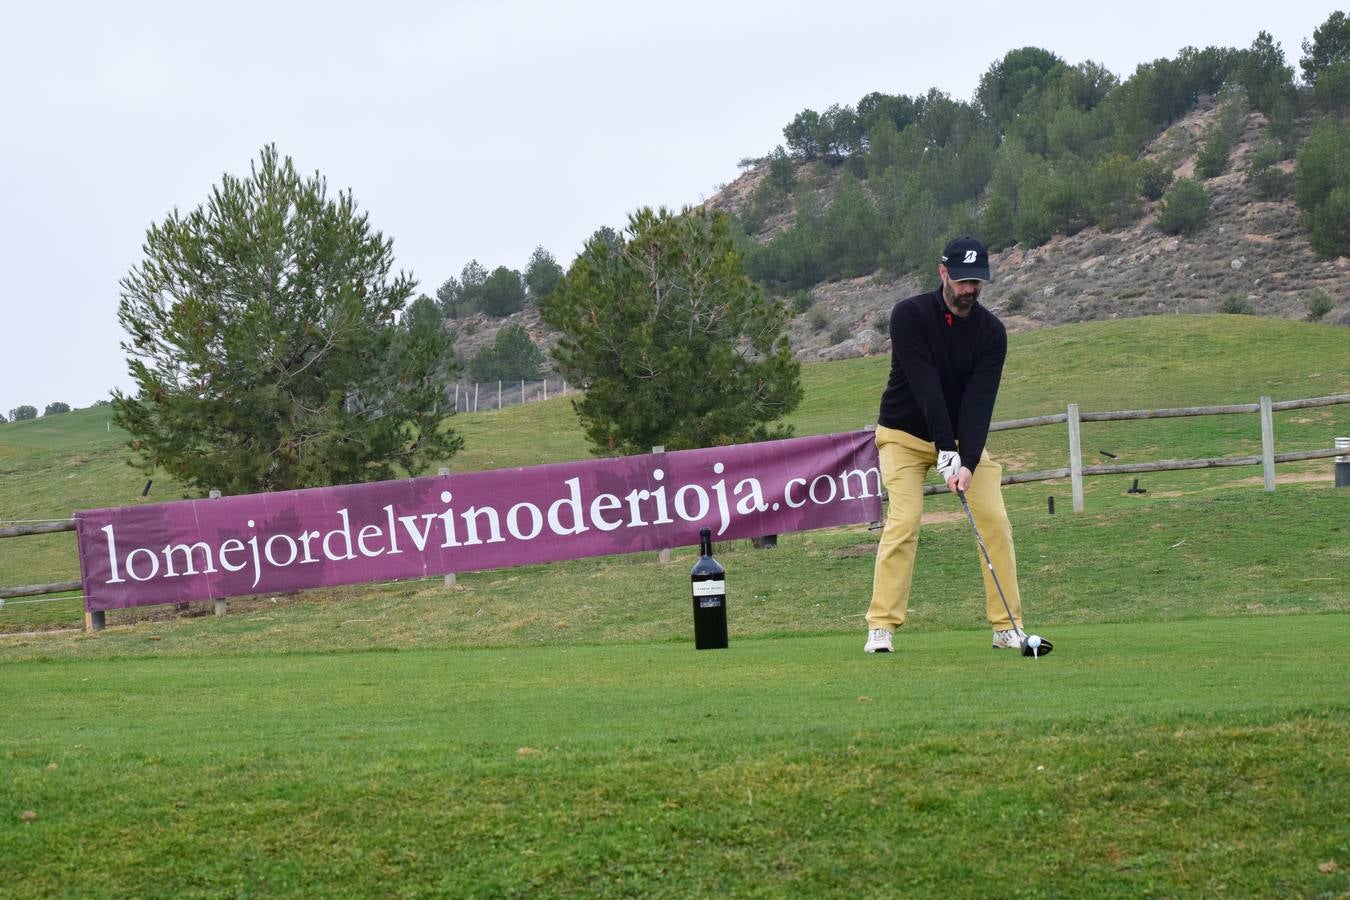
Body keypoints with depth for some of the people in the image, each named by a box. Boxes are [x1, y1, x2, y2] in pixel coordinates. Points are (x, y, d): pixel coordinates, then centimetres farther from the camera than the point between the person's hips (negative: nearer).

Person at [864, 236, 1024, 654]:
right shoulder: (910, 316, -19)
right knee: (903, 519, -19)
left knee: (994, 518, -9)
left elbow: (979, 400, -19)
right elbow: (925, 387, -26)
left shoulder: (992, 332, -11)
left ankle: (1007, 626, -2)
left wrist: (968, 462, -31)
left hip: (963, 436, 3)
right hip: (906, 434, -3)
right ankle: (880, 627, -14)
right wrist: (946, 451, -32)